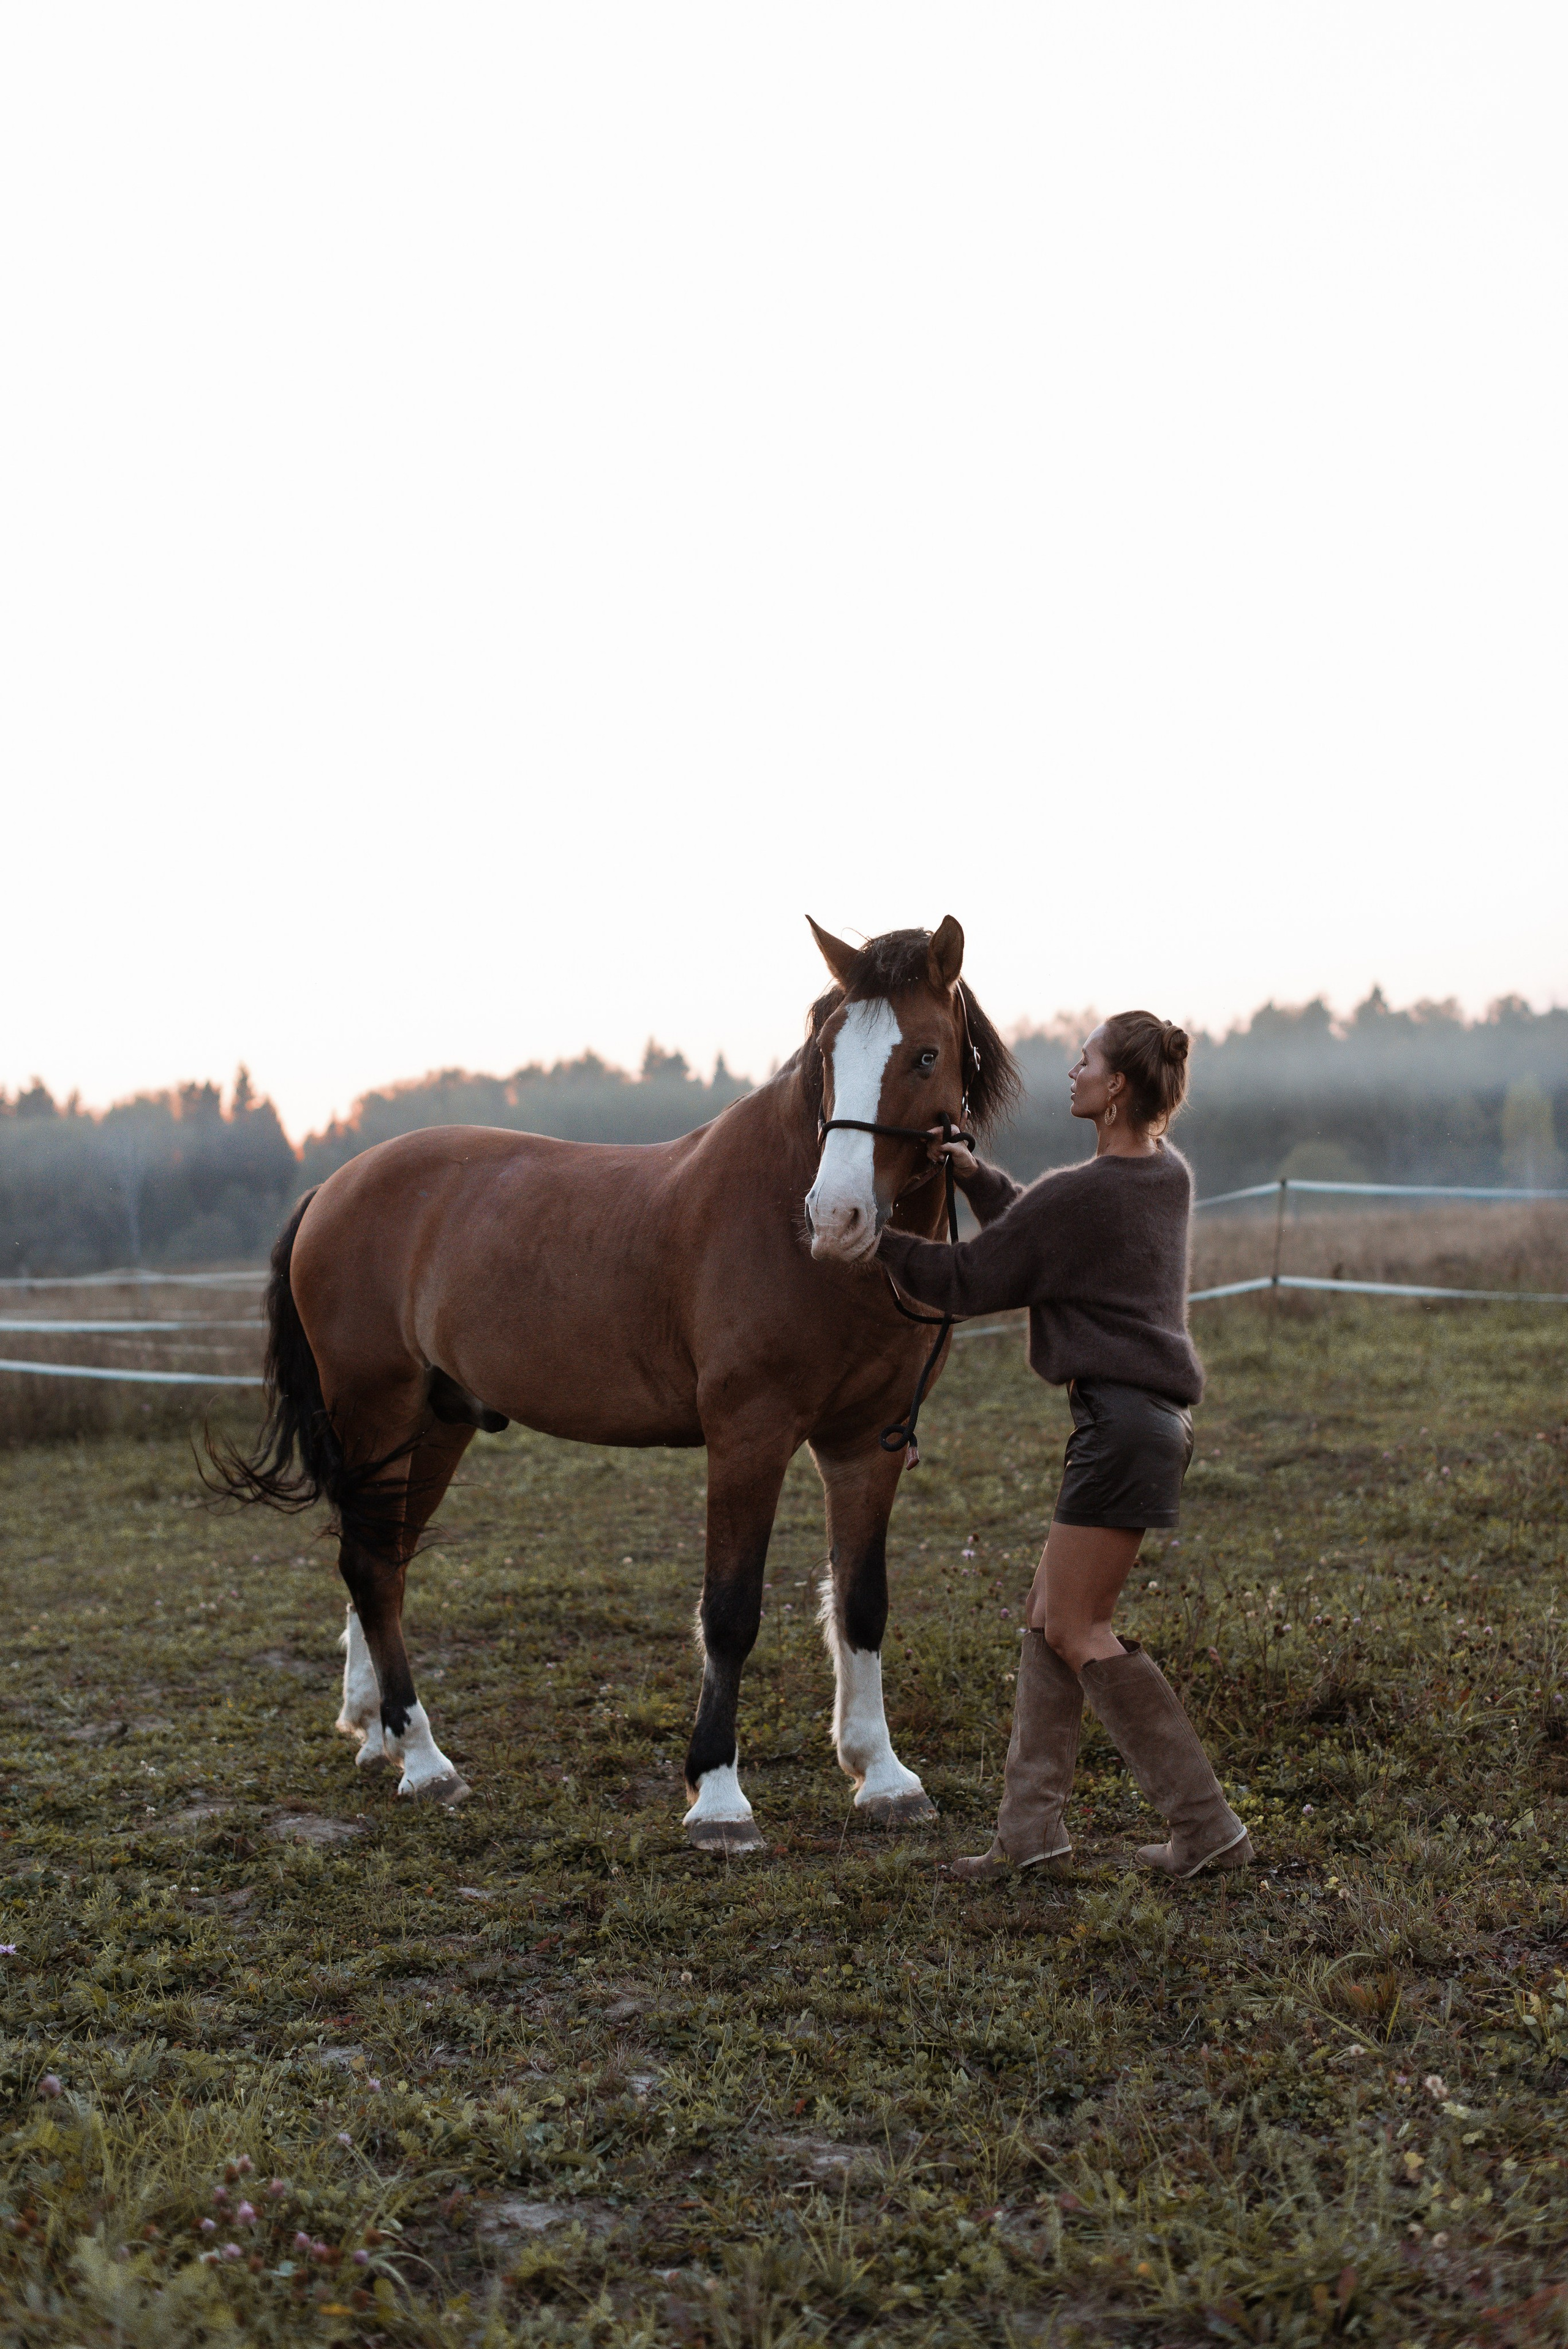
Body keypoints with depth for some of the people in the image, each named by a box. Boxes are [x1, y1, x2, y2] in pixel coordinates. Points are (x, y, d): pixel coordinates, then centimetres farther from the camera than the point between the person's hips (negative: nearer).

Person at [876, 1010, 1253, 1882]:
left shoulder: (1082, 1195, -17)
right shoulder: (1170, 1174, 11)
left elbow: (965, 1281, -8)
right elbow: (1037, 1228, 24)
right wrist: (976, 1174, 11)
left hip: (1124, 1423, -10)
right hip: (1153, 1413, 10)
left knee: (1076, 1629, -2)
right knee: (1050, 1615, 12)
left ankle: (1208, 1826, 0)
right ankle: (1032, 1824, 12)